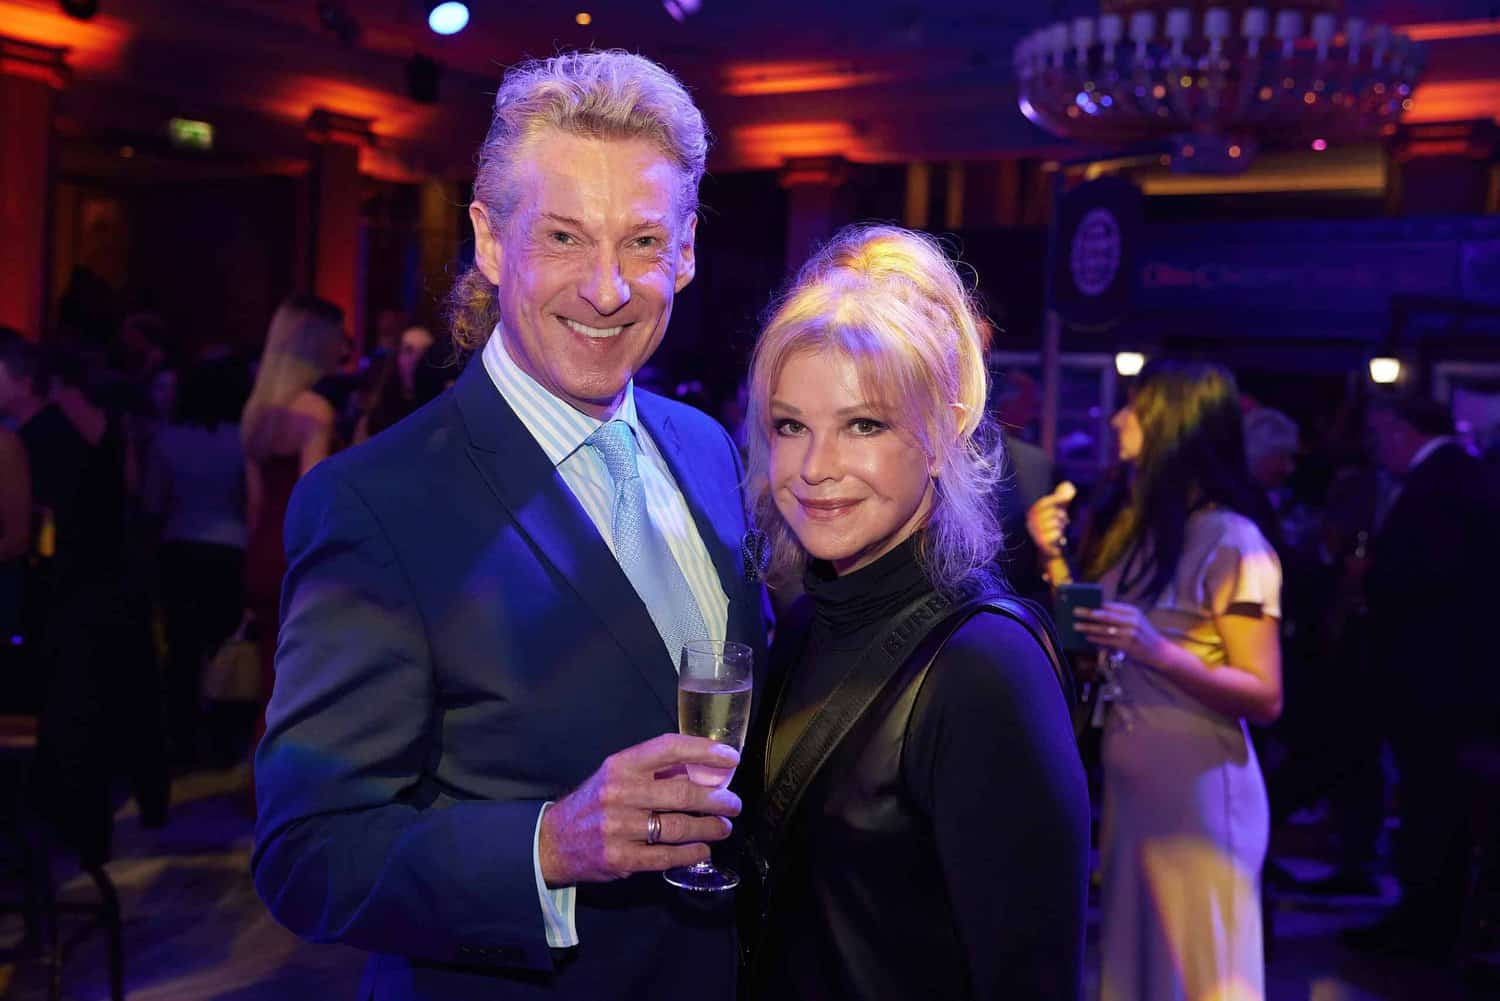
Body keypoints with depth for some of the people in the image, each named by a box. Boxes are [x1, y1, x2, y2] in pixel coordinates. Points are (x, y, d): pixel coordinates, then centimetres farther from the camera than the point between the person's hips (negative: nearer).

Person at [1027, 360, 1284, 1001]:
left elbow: (1265, 699, -15)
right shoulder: (1129, 525, 11)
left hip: (1198, 787, -7)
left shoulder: (1231, 542, -13)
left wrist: (1158, 651, -27)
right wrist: (1055, 558, 1)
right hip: (1126, 780, 7)